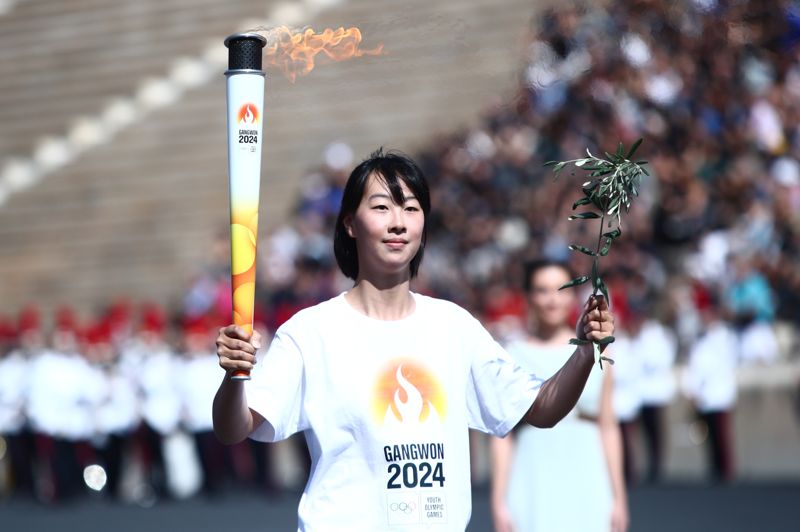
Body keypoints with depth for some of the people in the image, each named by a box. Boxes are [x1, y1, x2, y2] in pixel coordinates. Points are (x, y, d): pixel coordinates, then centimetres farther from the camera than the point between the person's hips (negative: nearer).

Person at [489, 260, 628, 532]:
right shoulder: (513, 357, 2)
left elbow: (609, 428, 9)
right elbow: (502, 435, 0)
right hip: (533, 487, -2)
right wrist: (499, 500, -4)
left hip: (586, 486, 2)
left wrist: (619, 497, 6)